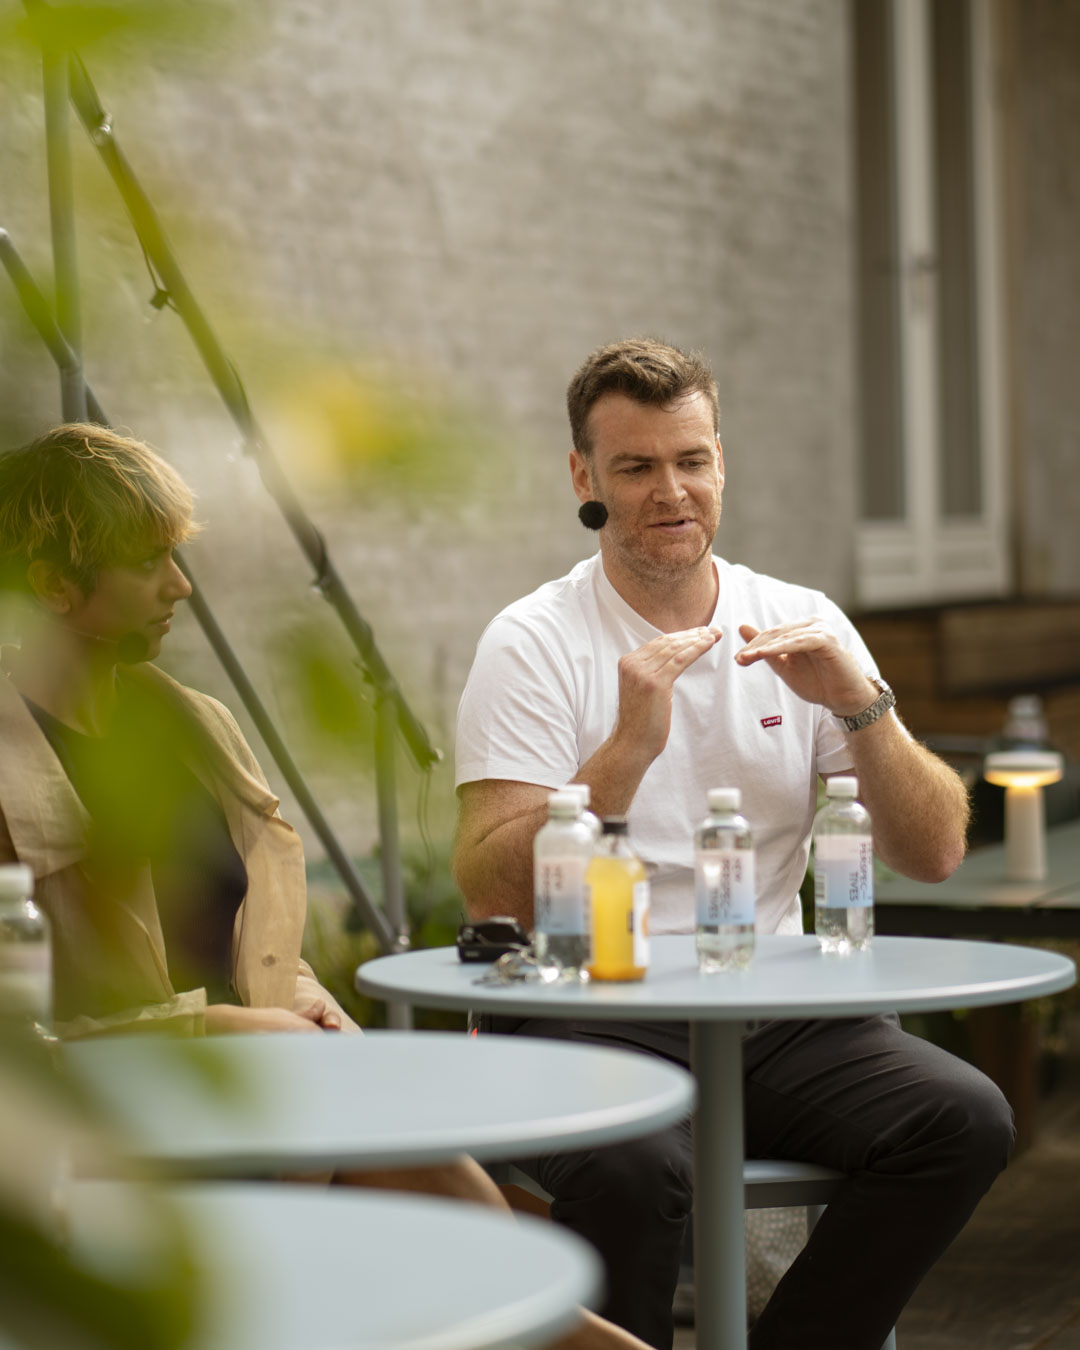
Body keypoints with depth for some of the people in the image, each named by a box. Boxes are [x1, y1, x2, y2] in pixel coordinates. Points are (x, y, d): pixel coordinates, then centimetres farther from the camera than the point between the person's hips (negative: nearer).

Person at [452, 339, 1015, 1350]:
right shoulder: (533, 643, -2)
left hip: (771, 1011, 4)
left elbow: (933, 856, 5)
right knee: (634, 1166, -35)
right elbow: (491, 895, -13)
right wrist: (629, 745, -22)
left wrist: (862, 705, -11)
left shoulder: (803, 628, 10)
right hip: (587, 1013, -4)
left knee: (964, 1115, -22)